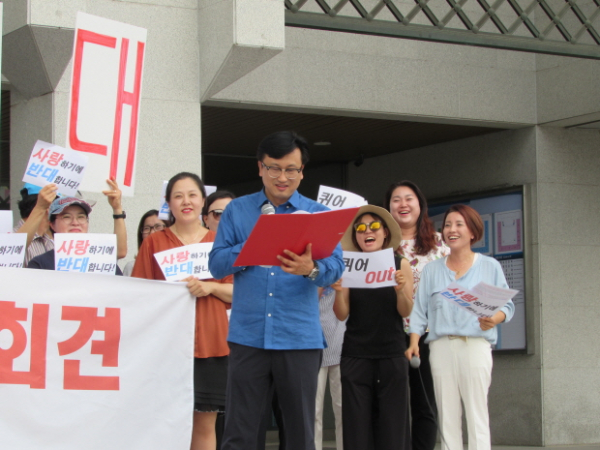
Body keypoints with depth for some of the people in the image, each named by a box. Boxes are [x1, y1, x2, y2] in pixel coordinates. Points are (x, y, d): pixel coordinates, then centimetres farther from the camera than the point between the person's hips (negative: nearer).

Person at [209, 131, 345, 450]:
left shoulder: (320, 215, 8)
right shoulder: (237, 211, 10)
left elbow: (335, 268, -5)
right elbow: (216, 264, 2)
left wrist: (311, 269, -28)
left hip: (299, 337, 0)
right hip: (248, 336, 0)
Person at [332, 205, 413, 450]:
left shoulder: (400, 264, 3)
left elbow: (405, 312, -1)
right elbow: (342, 315, 1)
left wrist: (400, 290, -20)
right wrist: (339, 292, -19)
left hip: (392, 356, 0)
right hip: (355, 356, 0)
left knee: (392, 423, -1)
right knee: (357, 424, -1)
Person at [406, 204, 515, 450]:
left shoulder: (490, 266, 10)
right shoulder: (431, 269, 18)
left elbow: (507, 304, 5)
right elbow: (420, 310, 13)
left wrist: (494, 319, -16)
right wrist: (414, 342, 0)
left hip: (475, 345, -3)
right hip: (441, 346, 3)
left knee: (477, 416, -10)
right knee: (447, 418, -1)